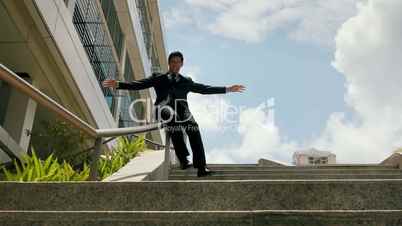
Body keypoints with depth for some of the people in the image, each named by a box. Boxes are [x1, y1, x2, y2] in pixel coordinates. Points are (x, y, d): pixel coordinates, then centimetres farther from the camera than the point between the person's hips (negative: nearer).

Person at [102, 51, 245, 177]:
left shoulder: (186, 81, 31)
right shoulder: (158, 78, 26)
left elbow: (204, 89, 27)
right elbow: (138, 85, 16)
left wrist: (228, 89, 21)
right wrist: (118, 84, 2)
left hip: (182, 111, 2)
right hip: (165, 111, -2)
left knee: (194, 130, -27)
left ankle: (201, 168, -29)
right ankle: (183, 159, -34)